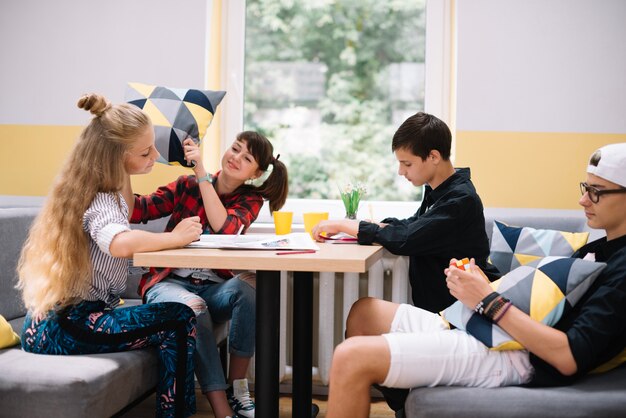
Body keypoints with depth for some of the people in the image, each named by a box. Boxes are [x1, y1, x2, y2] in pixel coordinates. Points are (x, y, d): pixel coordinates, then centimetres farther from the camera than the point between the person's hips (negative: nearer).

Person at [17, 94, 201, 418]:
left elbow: (123, 214, 37)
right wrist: (175, 237, -24)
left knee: (172, 333, 6)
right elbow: (122, 243, -40)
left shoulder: (104, 191, 11)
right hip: (62, 328, -9)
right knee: (181, 319, -16)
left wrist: (123, 177, 21)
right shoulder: (101, 201, -16)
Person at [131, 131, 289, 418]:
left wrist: (201, 173, -20)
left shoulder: (250, 199, 5)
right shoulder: (187, 185, 4)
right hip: (168, 283, -1)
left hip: (212, 288, 1)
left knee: (249, 286, -32)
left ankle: (236, 391, -21)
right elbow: (136, 210, -8)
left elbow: (224, 227, -18)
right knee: (193, 306, -35)